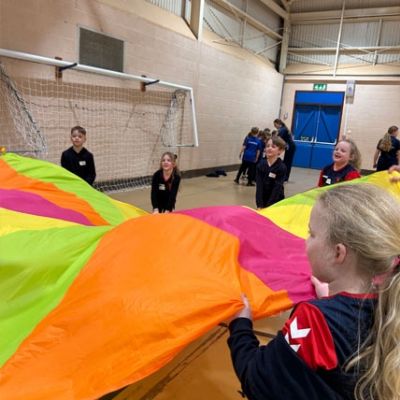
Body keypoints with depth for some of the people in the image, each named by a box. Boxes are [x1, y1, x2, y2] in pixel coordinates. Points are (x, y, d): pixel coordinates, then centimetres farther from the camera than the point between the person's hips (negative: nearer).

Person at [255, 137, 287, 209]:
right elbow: (259, 186, -12)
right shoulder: (261, 165, -6)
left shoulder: (282, 168, -15)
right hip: (262, 199, 3)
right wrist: (259, 205, -21)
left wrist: (267, 207, -23)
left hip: (276, 202, -3)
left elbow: (277, 188, -18)